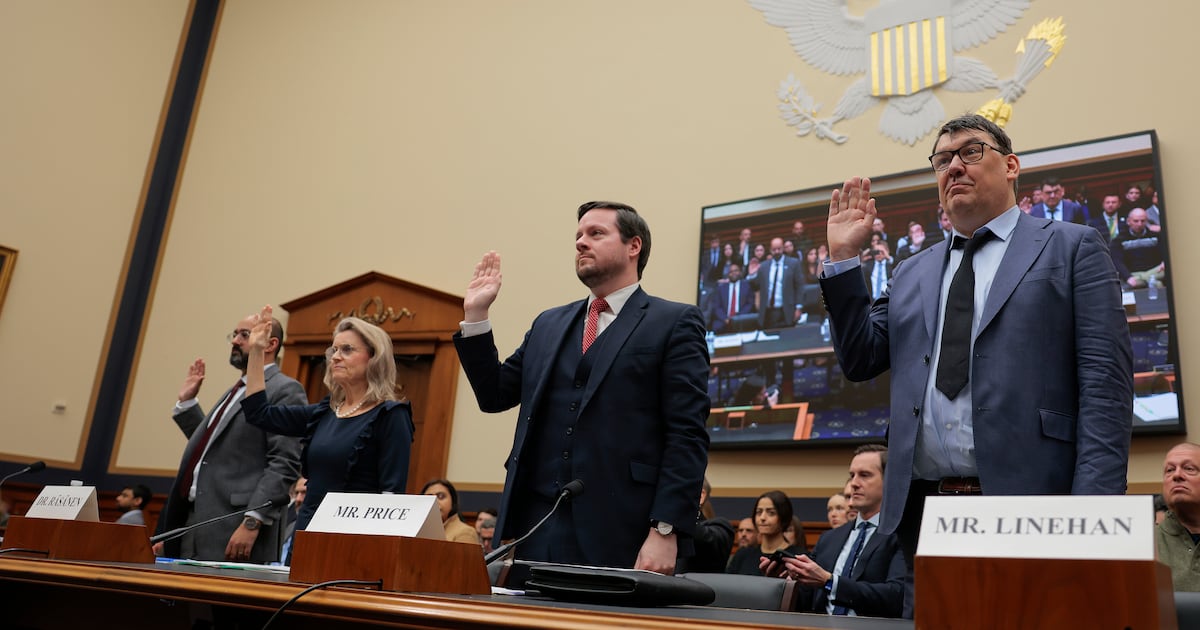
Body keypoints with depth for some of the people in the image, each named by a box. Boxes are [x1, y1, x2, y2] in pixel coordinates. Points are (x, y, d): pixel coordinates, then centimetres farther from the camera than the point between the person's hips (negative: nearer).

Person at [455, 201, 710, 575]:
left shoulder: (674, 323, 0)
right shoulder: (549, 324, 18)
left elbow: (687, 437, -7)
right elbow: (494, 395, 16)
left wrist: (665, 530, -15)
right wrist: (475, 315, 9)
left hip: (619, 532, -5)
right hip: (539, 525, 5)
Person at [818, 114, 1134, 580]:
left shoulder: (1072, 248, 5)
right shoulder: (913, 274, 18)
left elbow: (1105, 384, -4)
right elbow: (860, 361, 11)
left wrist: (1090, 514, -15)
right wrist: (843, 257, 5)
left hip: (1029, 510, -4)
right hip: (921, 511, 4)